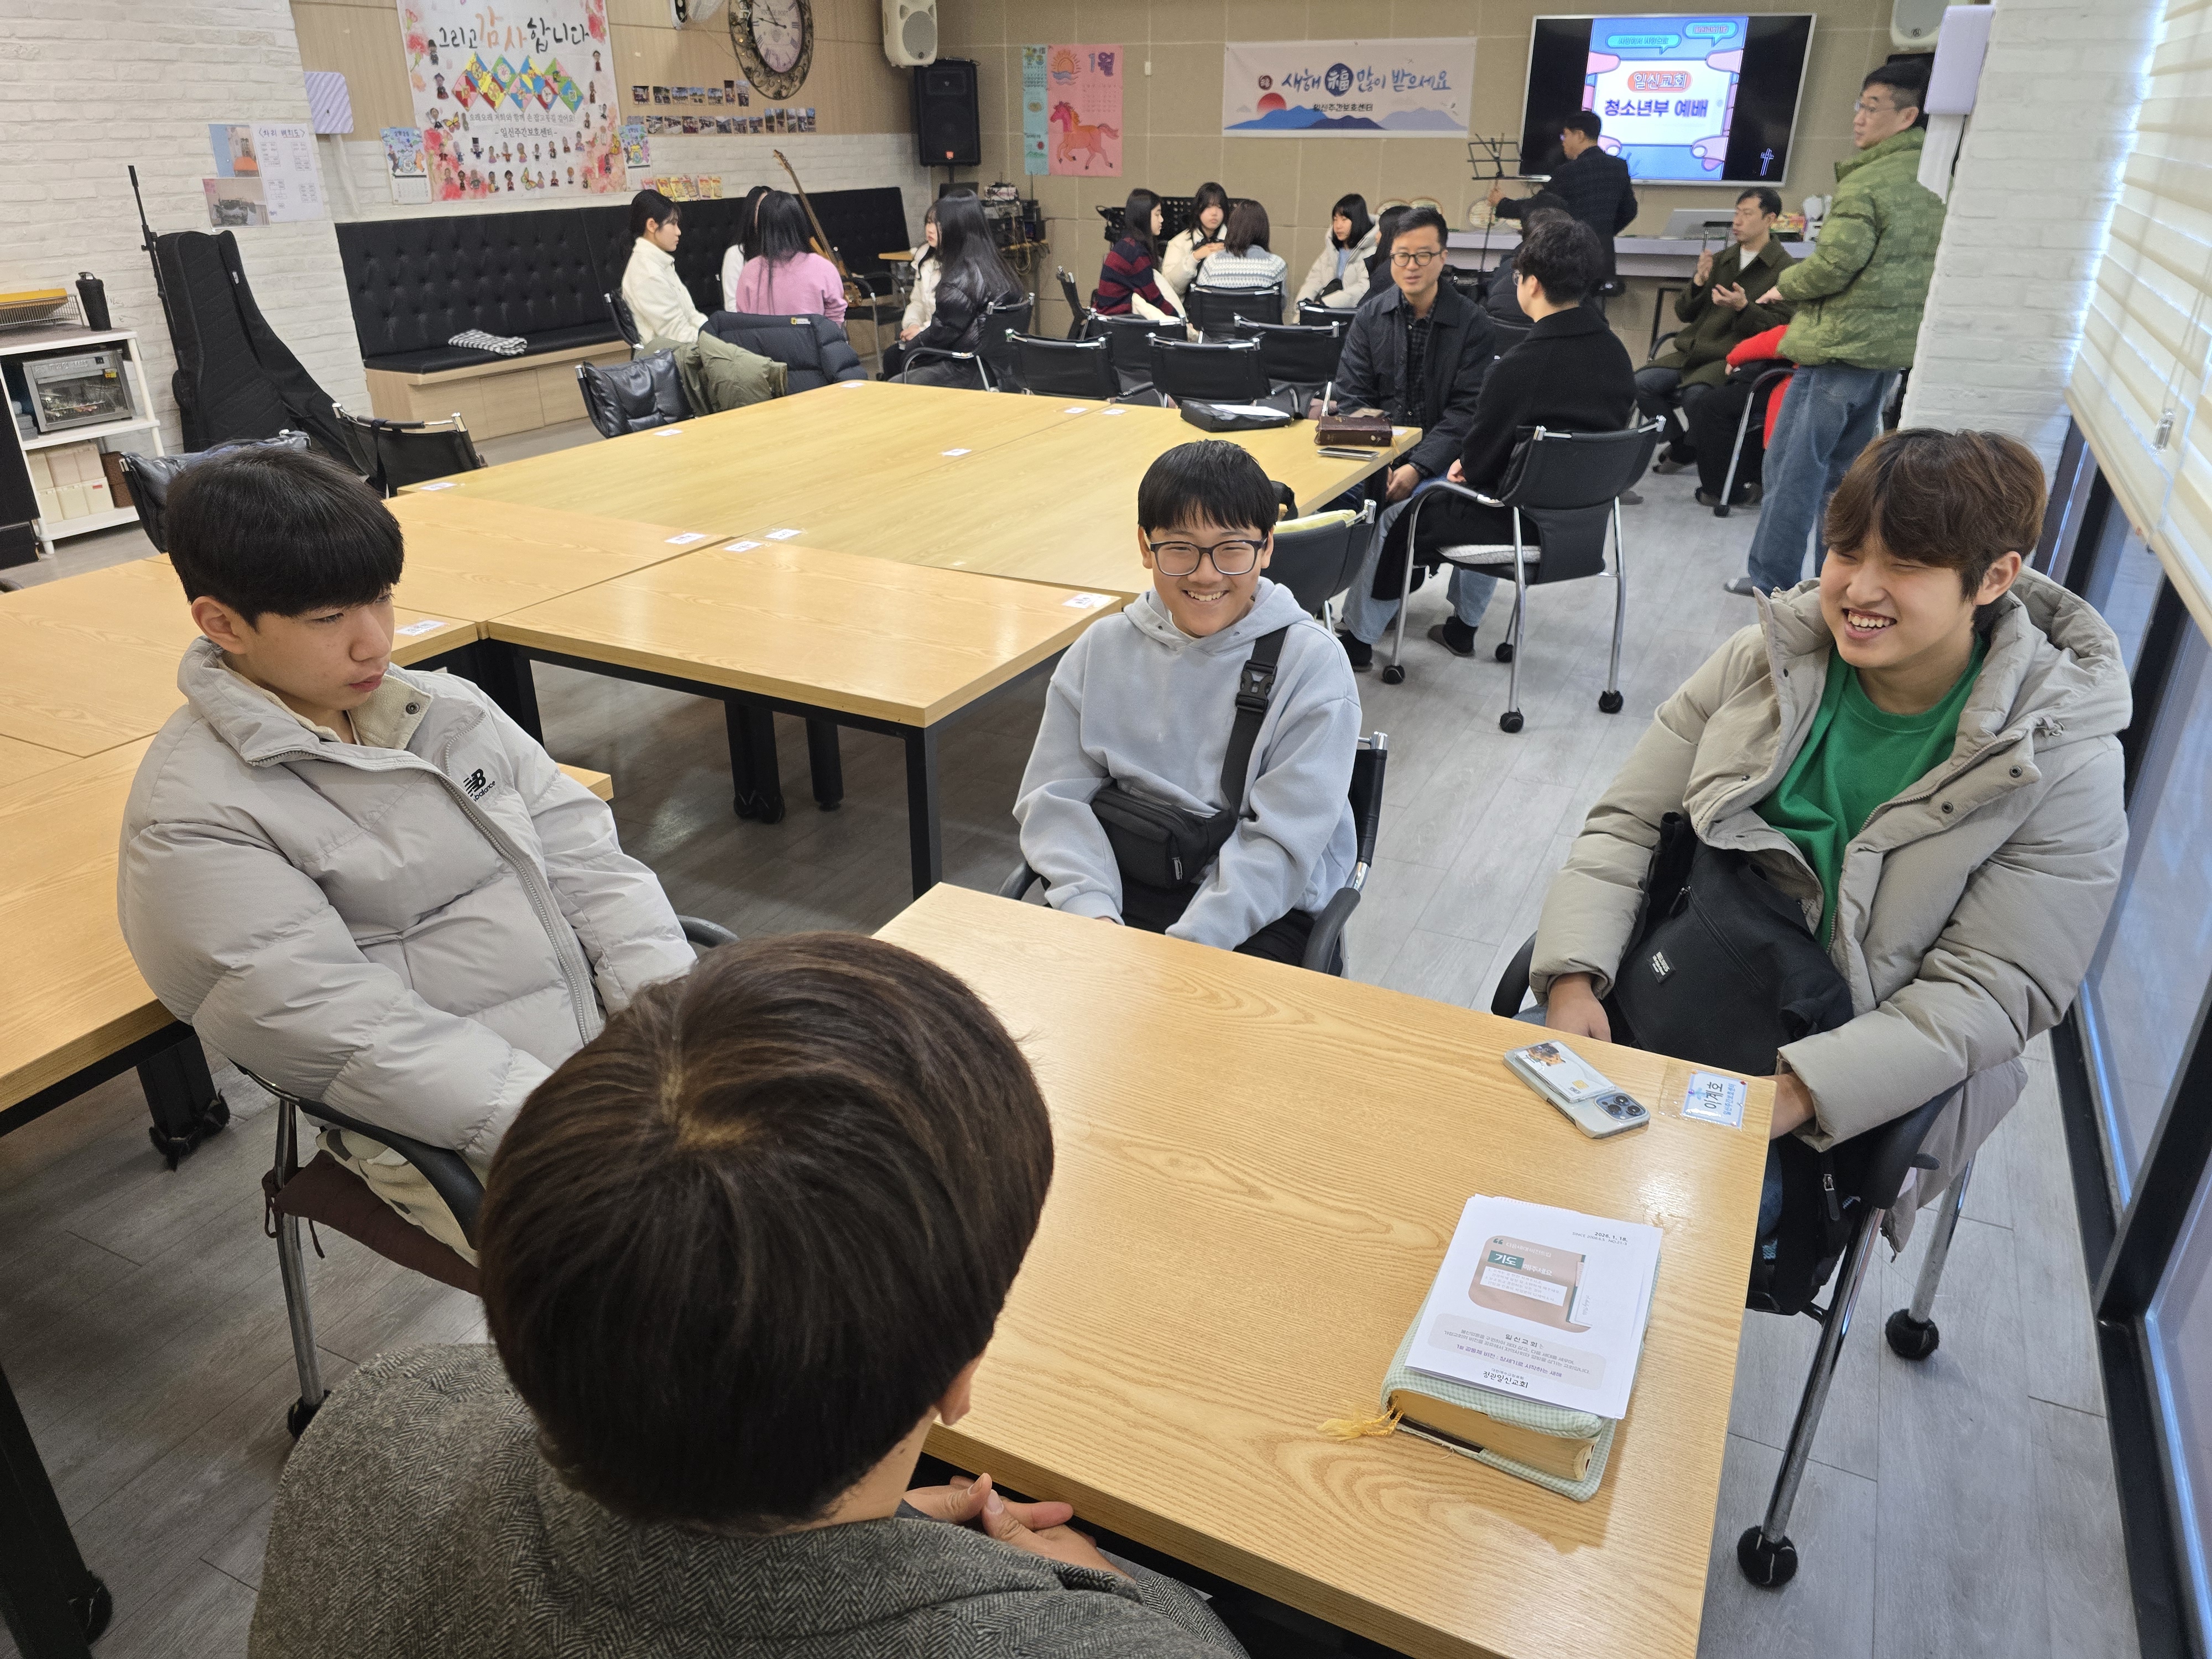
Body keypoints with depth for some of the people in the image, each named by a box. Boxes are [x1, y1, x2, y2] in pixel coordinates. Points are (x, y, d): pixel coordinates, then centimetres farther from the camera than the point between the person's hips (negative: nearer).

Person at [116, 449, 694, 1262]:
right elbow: (356, 1038, -16)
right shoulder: (190, 820, -9)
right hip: (456, 1140, -6)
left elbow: (588, 860, 6)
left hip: (622, 1031, 7)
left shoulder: (446, 707, 10)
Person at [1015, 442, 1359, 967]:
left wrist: (1184, 948, -22)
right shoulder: (1102, 649, 4)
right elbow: (1056, 795, 1)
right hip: (1120, 888, 3)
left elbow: (1283, 842, -12)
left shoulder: (1311, 664, -7)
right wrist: (1092, 909, -15)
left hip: (1259, 910, -2)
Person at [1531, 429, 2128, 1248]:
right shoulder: (1768, 656, -1)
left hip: (1865, 1078, -2)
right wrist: (1576, 978, -18)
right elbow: (1627, 821, -1)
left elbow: (1990, 995, -12)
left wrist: (1792, 1093, -25)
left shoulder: (2063, 760, -8)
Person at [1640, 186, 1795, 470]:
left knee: (1694, 396, -34)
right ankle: (1681, 444, 3)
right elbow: (1684, 314, 16)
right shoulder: (1722, 259, 18)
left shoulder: (1785, 269, 0)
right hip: (1693, 350, 6)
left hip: (1735, 357, -6)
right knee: (1641, 384, -19)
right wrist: (1698, 282, -4)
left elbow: (1779, 326, -6)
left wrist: (1743, 307, -22)